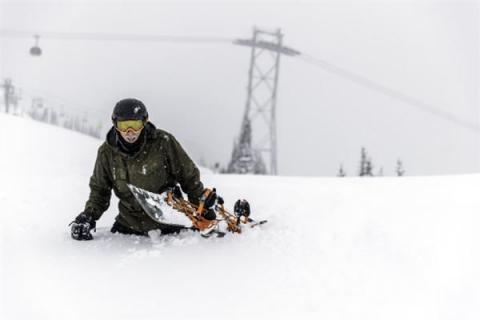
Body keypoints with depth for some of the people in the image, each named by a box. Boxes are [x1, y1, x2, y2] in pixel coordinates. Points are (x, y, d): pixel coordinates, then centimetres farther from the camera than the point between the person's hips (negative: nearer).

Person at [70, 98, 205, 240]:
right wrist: (88, 216, -4)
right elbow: (99, 190, 9)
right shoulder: (107, 152, -7)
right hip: (130, 222, 3)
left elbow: (189, 176, -4)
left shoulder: (163, 142, -16)